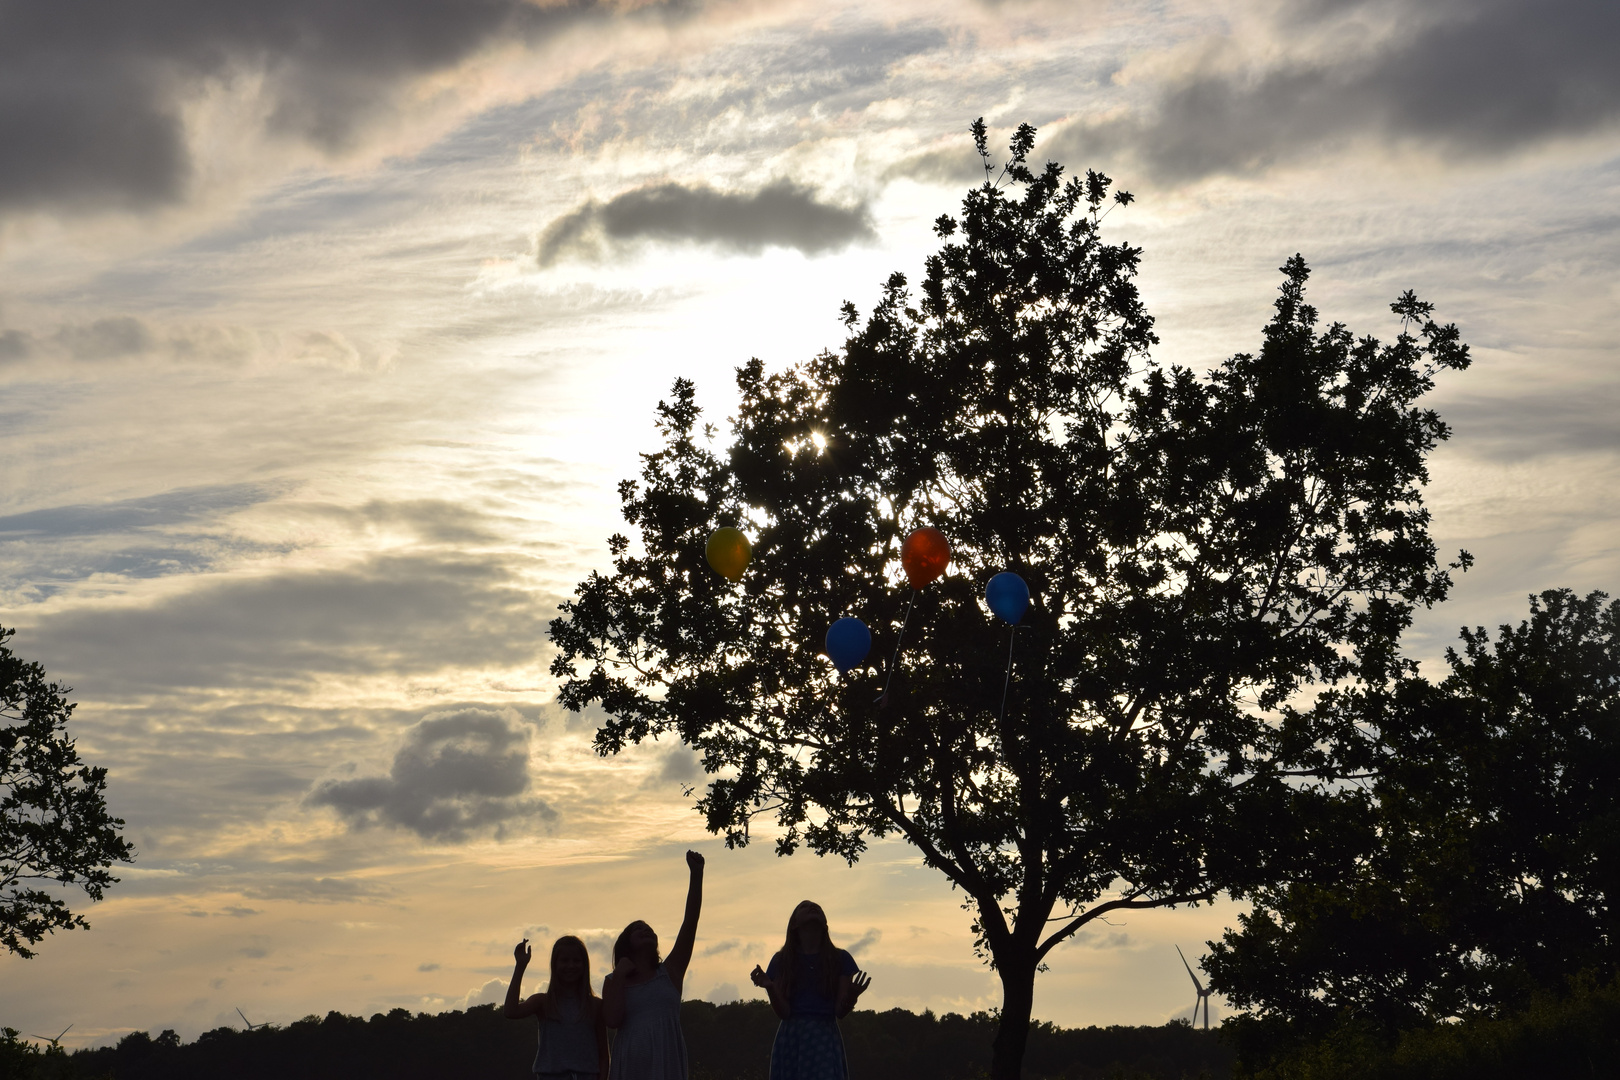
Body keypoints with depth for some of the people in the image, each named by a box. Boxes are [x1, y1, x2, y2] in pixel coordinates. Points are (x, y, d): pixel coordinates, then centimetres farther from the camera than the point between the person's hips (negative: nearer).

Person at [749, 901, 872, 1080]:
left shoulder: (840, 959, 6)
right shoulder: (782, 960, 7)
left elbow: (840, 1011, 3)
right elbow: (784, 1012, 1)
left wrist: (852, 996, -20)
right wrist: (769, 987, -18)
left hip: (825, 1038, -1)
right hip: (790, 1040, 1)